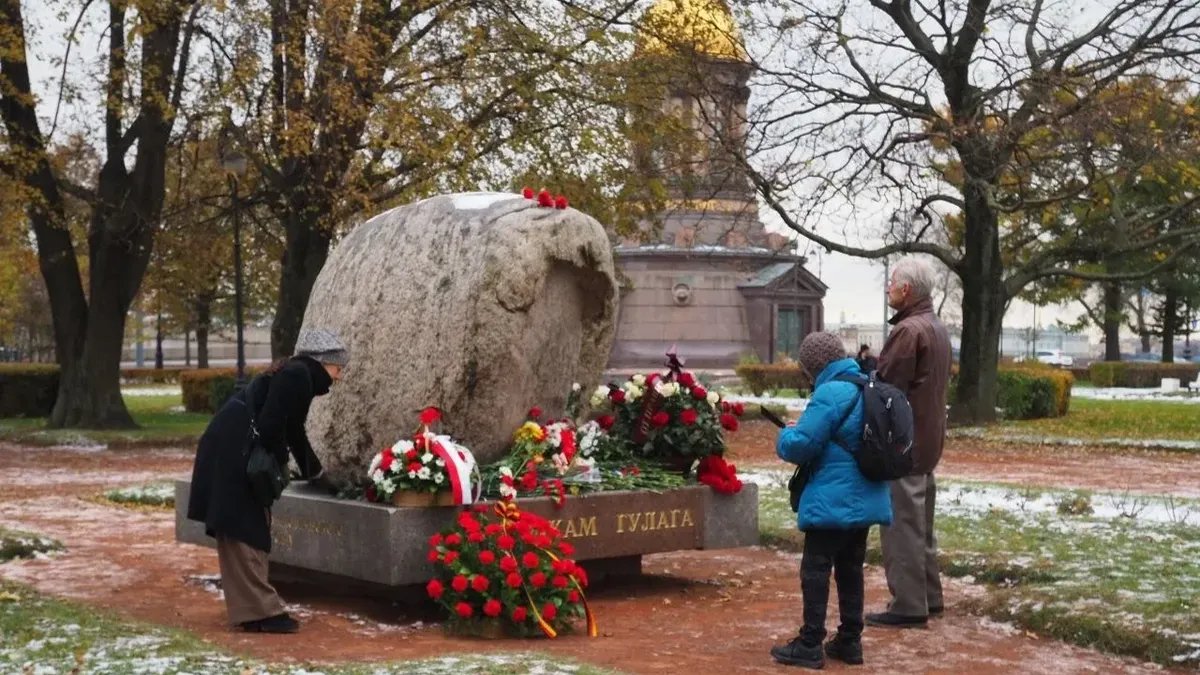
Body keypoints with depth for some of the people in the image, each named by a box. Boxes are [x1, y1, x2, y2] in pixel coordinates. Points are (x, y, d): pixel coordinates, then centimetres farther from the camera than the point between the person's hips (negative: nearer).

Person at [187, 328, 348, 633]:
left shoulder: (299, 377, 19)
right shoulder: (296, 376, -12)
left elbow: (293, 431, 33)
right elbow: (269, 424, -21)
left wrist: (315, 473, 44)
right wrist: (279, 462, -6)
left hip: (237, 455, 10)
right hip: (232, 454, -10)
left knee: (250, 533, 12)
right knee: (244, 534, -7)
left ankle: (250, 609, 17)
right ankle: (261, 611, -4)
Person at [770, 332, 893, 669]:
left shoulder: (831, 393, -18)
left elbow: (800, 445, -21)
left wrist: (785, 436, 1)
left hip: (833, 502, -9)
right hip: (865, 499, 9)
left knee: (816, 569, 0)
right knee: (850, 569, 15)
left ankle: (810, 645, 2)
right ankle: (850, 641, 21)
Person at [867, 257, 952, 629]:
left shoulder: (908, 331, -19)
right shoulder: (937, 328, 13)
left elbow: (885, 387, -20)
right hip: (928, 440, 10)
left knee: (901, 524, -5)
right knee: (920, 522, 17)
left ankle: (908, 605, -1)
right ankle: (928, 596, 25)